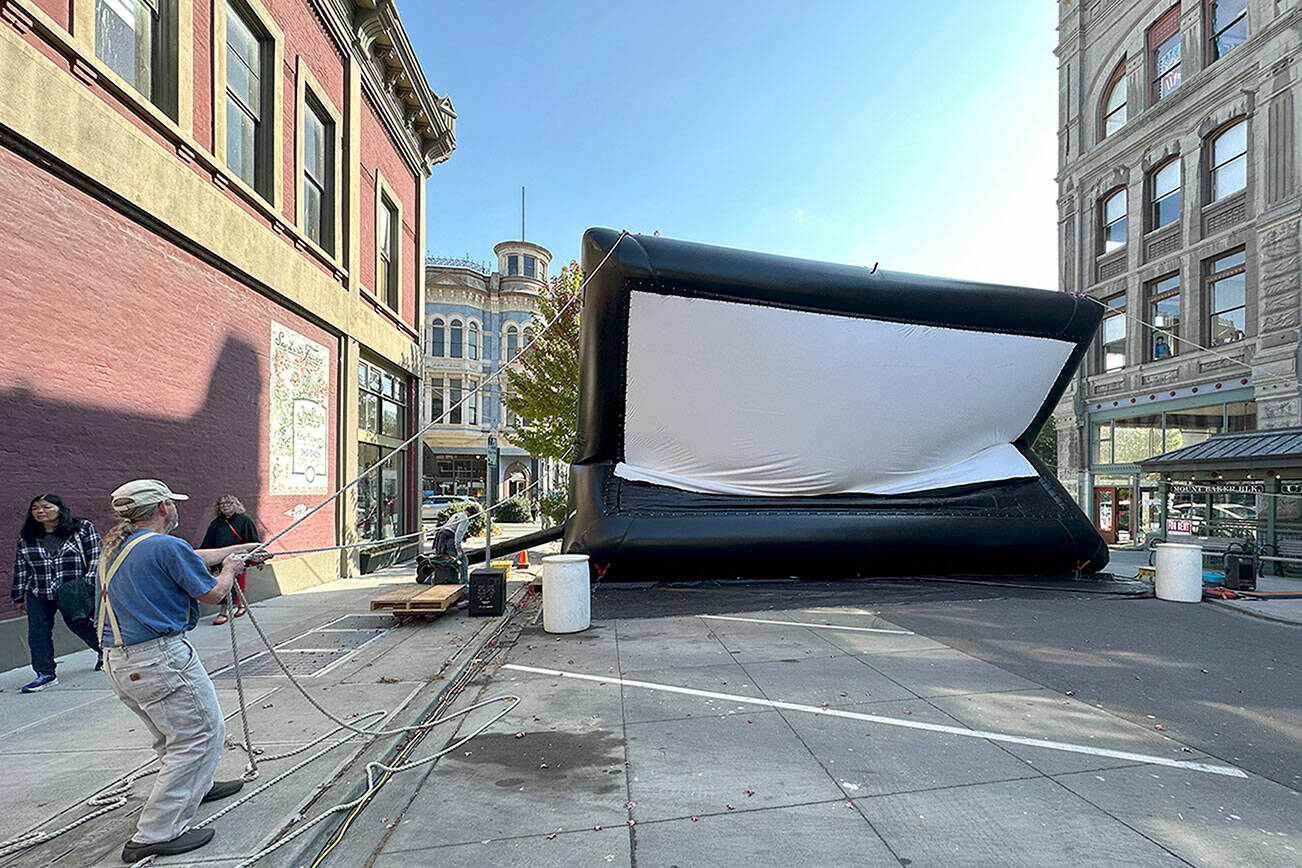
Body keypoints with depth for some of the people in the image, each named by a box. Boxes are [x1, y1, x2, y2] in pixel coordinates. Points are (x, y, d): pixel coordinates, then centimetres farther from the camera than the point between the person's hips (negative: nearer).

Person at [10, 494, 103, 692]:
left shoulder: (83, 529, -3)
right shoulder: (26, 537, 8)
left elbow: (96, 557, -4)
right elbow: (21, 568, 15)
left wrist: (87, 584, -11)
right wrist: (18, 596, 15)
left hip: (72, 594, -4)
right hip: (38, 596, 4)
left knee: (80, 625, 5)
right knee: (37, 632, 0)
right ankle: (45, 674, 9)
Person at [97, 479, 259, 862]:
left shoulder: (116, 547, 13)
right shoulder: (166, 546, -17)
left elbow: (191, 558, 24)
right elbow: (212, 593, -9)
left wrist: (234, 549, 34)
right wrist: (229, 568, 11)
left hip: (118, 663, 10)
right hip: (159, 658, -10)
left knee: (174, 730, 27)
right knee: (201, 733, 0)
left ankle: (198, 786, 46)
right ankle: (155, 834, 3)